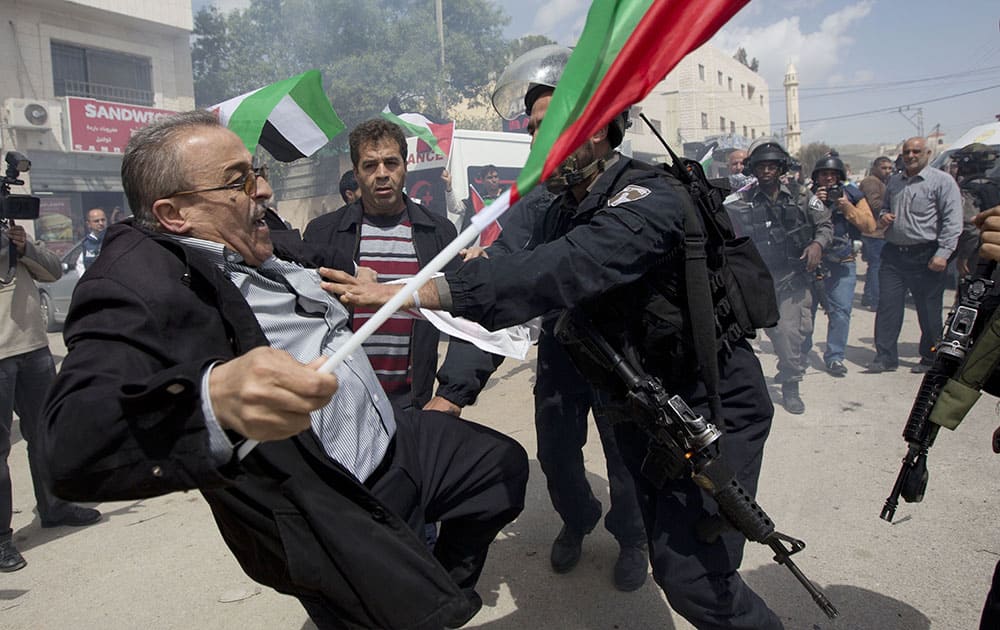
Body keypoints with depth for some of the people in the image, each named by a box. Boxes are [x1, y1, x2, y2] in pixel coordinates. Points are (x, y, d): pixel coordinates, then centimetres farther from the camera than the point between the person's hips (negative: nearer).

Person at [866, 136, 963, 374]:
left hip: (925, 256, -5)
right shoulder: (894, 181, 14)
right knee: (887, 307, 3)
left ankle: (931, 359, 18)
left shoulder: (942, 181, -4)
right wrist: (883, 216, 5)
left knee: (929, 311, 5)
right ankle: (885, 357, 10)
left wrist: (943, 253, -18)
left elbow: (952, 221, -9)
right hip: (893, 254, 5)